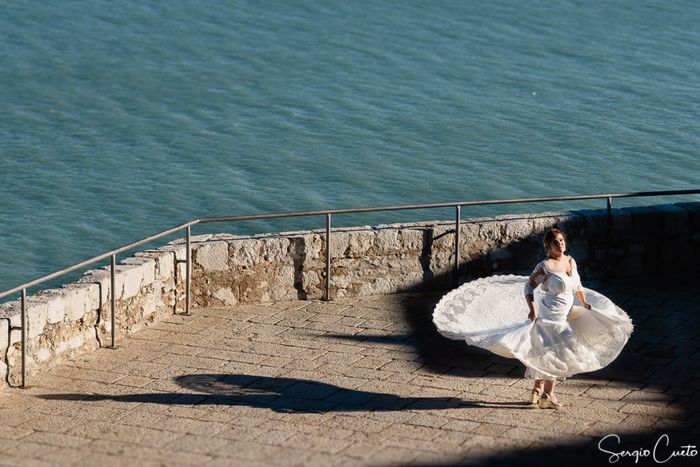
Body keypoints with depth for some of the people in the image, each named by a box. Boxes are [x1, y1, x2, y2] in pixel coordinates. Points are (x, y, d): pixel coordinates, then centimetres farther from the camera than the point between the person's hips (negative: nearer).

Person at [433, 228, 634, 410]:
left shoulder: (570, 261, 5)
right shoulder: (545, 266, -17)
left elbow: (578, 286, 20)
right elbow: (529, 286, -13)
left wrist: (584, 303, 10)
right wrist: (532, 310, -21)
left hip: (565, 316, 7)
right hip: (549, 316, -7)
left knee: (547, 354, 15)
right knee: (557, 352, -10)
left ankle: (538, 390, 28)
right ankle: (547, 395, -2)